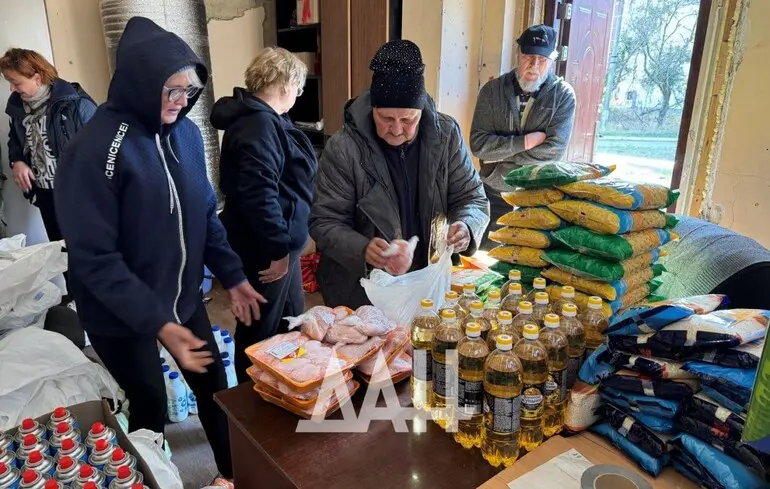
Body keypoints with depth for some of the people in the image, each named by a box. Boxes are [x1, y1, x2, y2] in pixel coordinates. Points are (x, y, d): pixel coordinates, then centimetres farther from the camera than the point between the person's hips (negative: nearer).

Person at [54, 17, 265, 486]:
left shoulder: (186, 133, -5)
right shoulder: (95, 150, -22)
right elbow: (93, 259, -22)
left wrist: (233, 276, 3)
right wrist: (158, 323, -27)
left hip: (184, 297, 6)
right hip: (122, 316, -5)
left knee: (214, 386, 17)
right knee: (151, 406, 11)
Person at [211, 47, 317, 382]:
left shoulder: (265, 118, 12)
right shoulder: (258, 125, -22)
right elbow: (258, 196, -31)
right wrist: (278, 248, -23)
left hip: (279, 243, 11)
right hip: (265, 249, -11)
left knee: (292, 322, 23)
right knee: (261, 333, 7)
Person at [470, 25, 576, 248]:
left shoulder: (563, 95, -4)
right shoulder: (492, 90, -2)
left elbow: (554, 150, -15)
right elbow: (478, 144, -10)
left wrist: (499, 155, -14)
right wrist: (526, 142, -17)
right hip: (494, 195, 1)